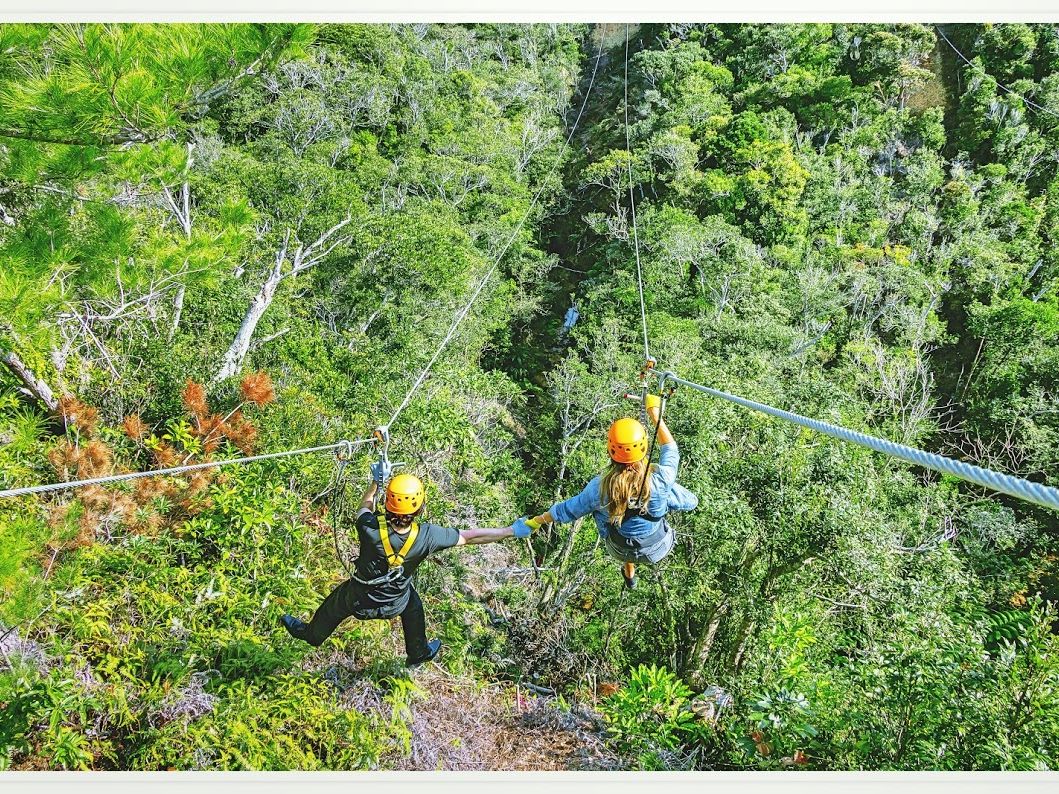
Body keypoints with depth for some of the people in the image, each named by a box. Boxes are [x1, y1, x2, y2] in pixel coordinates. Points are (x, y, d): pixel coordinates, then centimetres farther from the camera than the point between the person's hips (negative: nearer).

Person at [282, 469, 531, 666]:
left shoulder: (369, 528, -37)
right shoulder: (426, 536, -33)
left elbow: (364, 508, -11)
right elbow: (471, 536, -24)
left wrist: (376, 482, 4)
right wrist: (513, 531, -15)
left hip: (358, 600, 0)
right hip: (394, 605, 1)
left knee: (334, 604, 30)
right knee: (413, 606, 33)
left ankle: (310, 633, 60)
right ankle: (418, 653, 54)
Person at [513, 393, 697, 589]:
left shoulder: (600, 487, -32)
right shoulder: (660, 479, -35)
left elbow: (568, 510, -15)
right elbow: (670, 448, -13)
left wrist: (536, 521, 3)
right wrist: (655, 413, -4)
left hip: (621, 551, 1)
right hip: (659, 548, -1)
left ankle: (629, 575, 59)